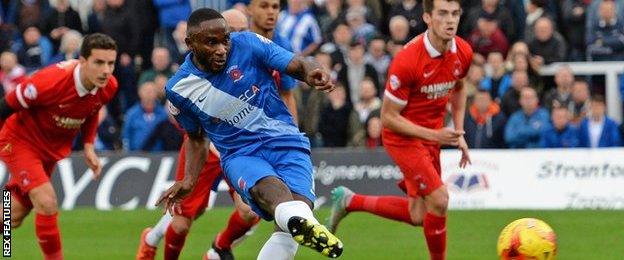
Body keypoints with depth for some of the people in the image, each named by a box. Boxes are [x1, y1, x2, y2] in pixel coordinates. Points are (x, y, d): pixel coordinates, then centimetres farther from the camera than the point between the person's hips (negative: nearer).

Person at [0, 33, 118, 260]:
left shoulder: (109, 87, -16)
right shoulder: (52, 81, -36)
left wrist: (88, 147, -2)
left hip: (54, 148, 7)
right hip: (20, 140, -7)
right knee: (47, 204, -23)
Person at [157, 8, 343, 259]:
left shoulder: (248, 44, -4)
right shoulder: (179, 89, 2)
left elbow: (297, 65, -3)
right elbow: (195, 137, 18)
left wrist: (311, 72, -27)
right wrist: (188, 181, 6)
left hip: (285, 141, 1)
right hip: (240, 154, -1)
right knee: (267, 185, -37)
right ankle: (301, 221, -71)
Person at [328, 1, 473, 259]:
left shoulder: (463, 53, -7)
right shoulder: (407, 60, -27)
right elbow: (388, 117, -20)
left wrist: (458, 133, 8)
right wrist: (433, 135, -27)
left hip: (433, 135, 7)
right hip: (403, 135, -7)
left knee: (418, 216, 8)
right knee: (439, 199, -20)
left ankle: (349, 201, 27)